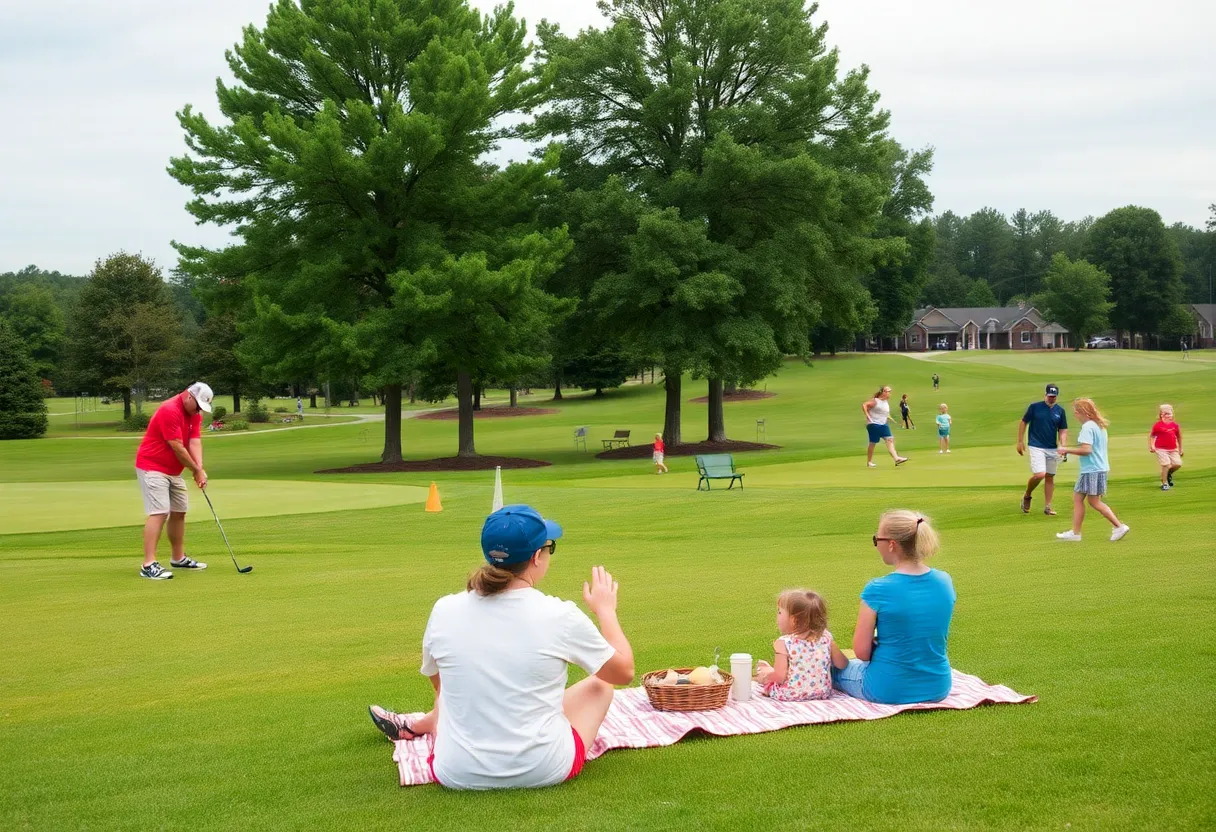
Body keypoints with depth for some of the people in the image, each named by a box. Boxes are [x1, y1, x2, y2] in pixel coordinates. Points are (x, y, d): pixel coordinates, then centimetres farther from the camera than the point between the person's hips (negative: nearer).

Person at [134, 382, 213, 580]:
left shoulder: (195, 413, 5)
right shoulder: (169, 411, -24)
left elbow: (195, 442, -5)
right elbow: (177, 448, -23)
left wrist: (200, 468, -21)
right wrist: (196, 471, -12)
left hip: (173, 471, 9)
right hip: (152, 468, -9)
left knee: (179, 512, 14)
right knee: (159, 512, -18)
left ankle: (179, 558, 27)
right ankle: (149, 565, -23)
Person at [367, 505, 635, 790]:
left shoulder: (445, 612, -8)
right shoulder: (560, 616, -15)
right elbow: (624, 672, 1)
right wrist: (606, 609, 16)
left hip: (457, 775, 3)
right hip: (545, 772, -3)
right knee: (600, 684, 24)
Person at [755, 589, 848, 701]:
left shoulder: (783, 643, -18)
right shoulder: (826, 638, -5)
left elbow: (779, 677, -19)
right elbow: (842, 664, 3)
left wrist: (767, 674, 3)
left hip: (790, 695, -4)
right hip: (823, 693, 4)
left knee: (763, 672, 23)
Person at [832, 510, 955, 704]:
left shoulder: (877, 590, -20)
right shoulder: (944, 582, -4)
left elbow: (862, 652, -15)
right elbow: (939, 636, 10)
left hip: (889, 692, -6)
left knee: (833, 666, 24)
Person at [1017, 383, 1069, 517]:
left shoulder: (1060, 411, 5)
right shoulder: (1034, 407, -4)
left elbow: (1063, 430, 7)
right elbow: (1023, 422, 3)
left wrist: (1062, 446, -10)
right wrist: (1020, 442, -1)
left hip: (1053, 449, 4)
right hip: (1037, 447, -4)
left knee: (1050, 477, 8)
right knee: (1039, 474, -18)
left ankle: (1048, 506, 16)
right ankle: (1027, 496, 7)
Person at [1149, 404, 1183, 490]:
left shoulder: (1175, 425, 3)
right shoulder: (1158, 425, -7)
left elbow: (1179, 437, 15)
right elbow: (1151, 435, 2)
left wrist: (1180, 449, 18)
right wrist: (1151, 446, -8)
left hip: (1173, 449, 4)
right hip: (1161, 449, -4)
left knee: (1178, 464, -7)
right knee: (1166, 465, -15)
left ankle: (1169, 474, 25)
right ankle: (1164, 483, 2)